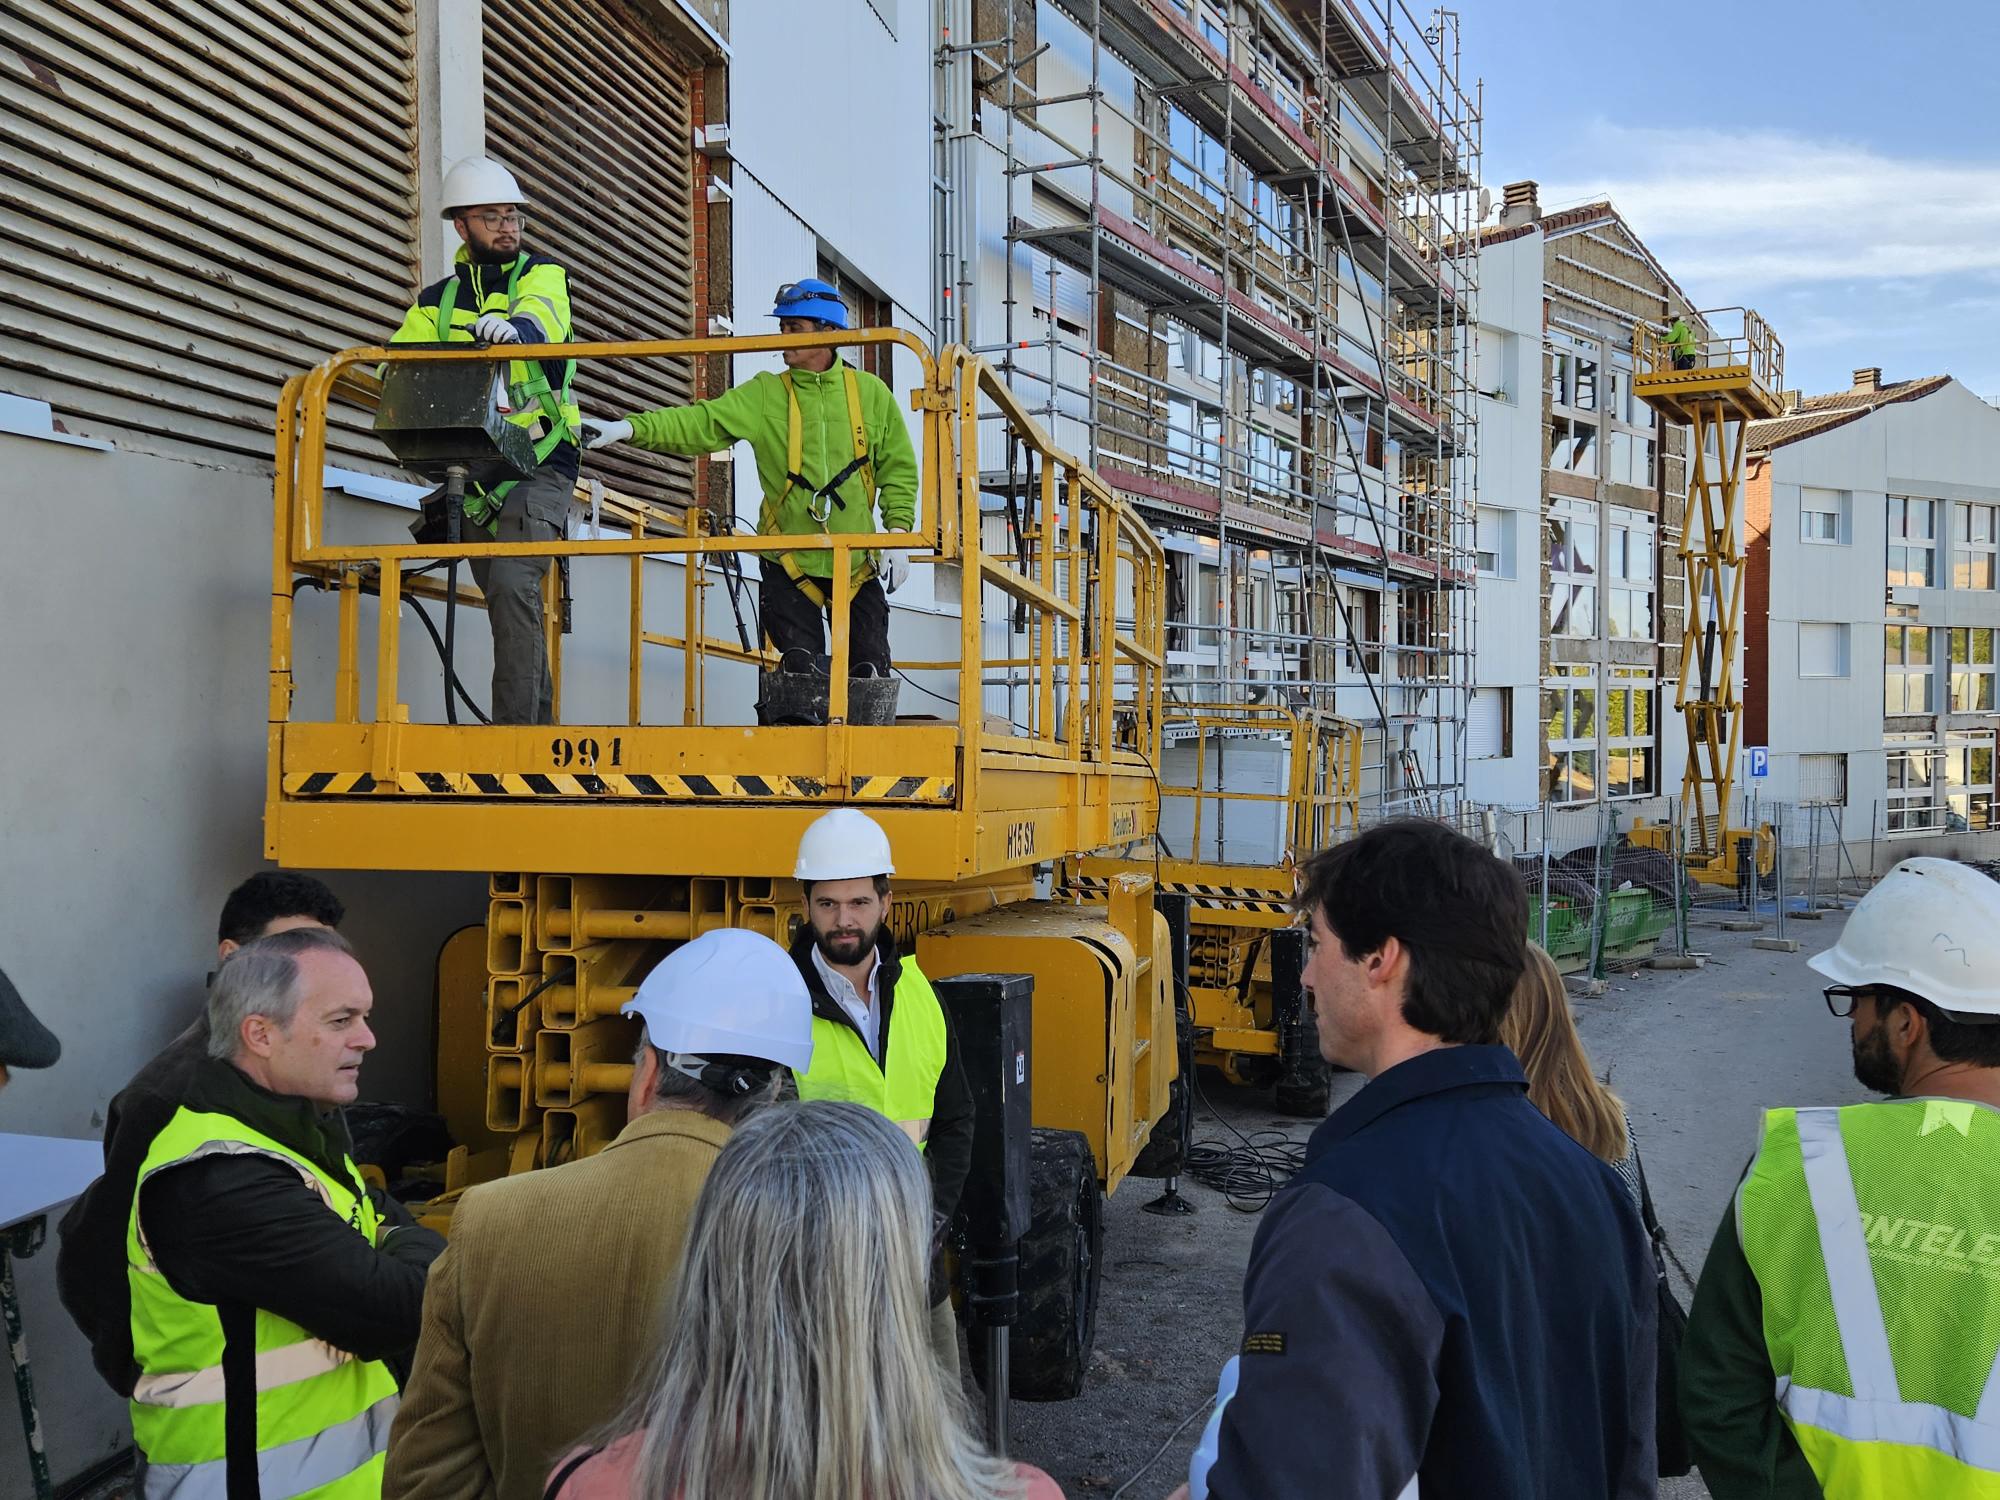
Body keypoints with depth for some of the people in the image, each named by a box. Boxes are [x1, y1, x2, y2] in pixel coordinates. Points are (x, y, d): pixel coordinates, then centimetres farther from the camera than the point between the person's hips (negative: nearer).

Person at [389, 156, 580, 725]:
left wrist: (513, 326, -45)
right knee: (510, 609, 11)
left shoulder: (542, 274, 3)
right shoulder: (439, 301, 15)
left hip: (540, 466, -5)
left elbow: (545, 318, -21)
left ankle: (515, 726, -21)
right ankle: (542, 724, 22)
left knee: (513, 586, -22)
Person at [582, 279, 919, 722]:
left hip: (857, 564, 1)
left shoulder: (871, 393, 4)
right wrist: (628, 428, -26)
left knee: (869, 676, 5)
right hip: (790, 565, -1)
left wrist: (897, 534, -5)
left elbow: (899, 469, 6)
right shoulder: (764, 394, 0)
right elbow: (701, 423, -12)